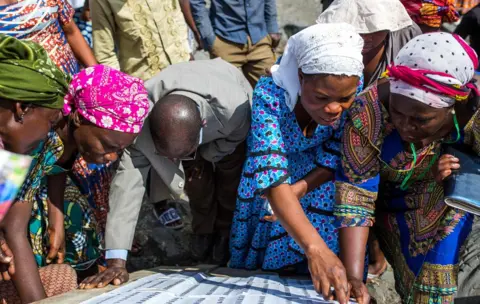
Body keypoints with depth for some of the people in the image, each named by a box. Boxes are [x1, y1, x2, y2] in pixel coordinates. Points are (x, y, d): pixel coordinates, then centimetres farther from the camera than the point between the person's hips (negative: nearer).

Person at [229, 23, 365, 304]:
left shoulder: (355, 86, -31)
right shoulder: (270, 94, -41)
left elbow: (337, 156, -17)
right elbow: (272, 174, -50)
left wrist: (299, 190, -34)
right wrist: (315, 248, -61)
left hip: (318, 173, 2)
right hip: (272, 169, -2)